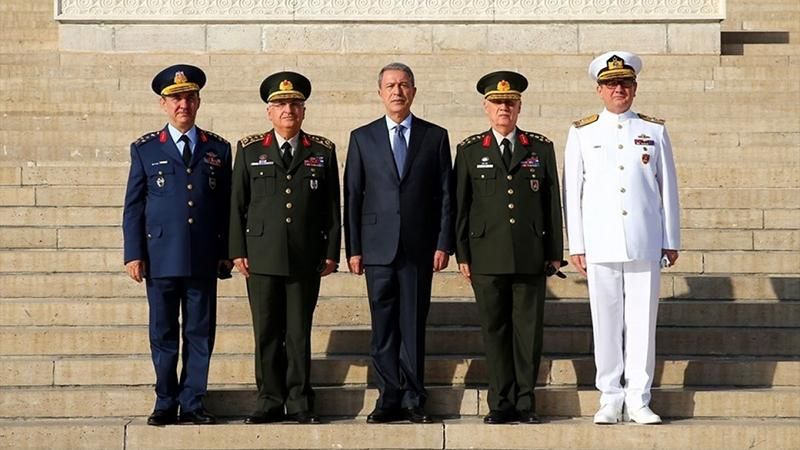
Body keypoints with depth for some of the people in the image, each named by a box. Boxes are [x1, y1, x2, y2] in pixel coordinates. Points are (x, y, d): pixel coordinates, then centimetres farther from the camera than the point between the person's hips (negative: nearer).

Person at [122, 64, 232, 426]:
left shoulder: (219, 149, 9)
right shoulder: (145, 149, 6)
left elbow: (226, 206, 9)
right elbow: (133, 207, 5)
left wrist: (226, 253, 5)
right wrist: (134, 254, -2)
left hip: (204, 260, 1)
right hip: (161, 257, -1)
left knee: (200, 334, 3)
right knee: (163, 334, 5)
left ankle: (192, 403, 12)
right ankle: (166, 403, 14)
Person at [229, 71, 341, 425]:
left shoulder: (323, 151, 8)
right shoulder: (249, 150, 8)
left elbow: (332, 206, 8)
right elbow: (237, 204, 7)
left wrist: (331, 252, 3)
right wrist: (238, 251, 1)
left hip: (306, 259, 0)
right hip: (262, 258, 0)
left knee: (299, 333, 2)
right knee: (267, 333, 3)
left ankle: (299, 403, 9)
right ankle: (270, 401, 11)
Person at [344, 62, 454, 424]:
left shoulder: (435, 137, 8)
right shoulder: (362, 138, 9)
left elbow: (445, 194, 6)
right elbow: (352, 197, 7)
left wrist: (444, 244, -2)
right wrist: (353, 249, 1)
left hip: (419, 248, 0)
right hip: (378, 246, 0)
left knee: (414, 326, 2)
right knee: (383, 328, 2)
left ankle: (413, 401, 8)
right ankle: (389, 399, 8)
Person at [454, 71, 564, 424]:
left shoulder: (541, 149, 10)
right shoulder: (470, 150, 9)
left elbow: (553, 203, 10)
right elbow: (461, 205, 7)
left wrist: (555, 253, 5)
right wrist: (462, 255, 1)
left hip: (531, 257, 0)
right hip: (487, 257, 0)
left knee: (528, 329, 1)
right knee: (494, 330, 2)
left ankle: (525, 402, 9)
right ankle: (501, 403, 9)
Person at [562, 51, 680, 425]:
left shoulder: (655, 131, 10)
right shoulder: (582, 133, 8)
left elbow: (668, 189, 10)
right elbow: (572, 192, 7)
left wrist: (671, 240, 7)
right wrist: (576, 245, 2)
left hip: (644, 243, 1)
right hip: (601, 246, 0)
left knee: (642, 322, 1)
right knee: (606, 322, 1)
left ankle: (638, 400, 8)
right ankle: (610, 399, 10)